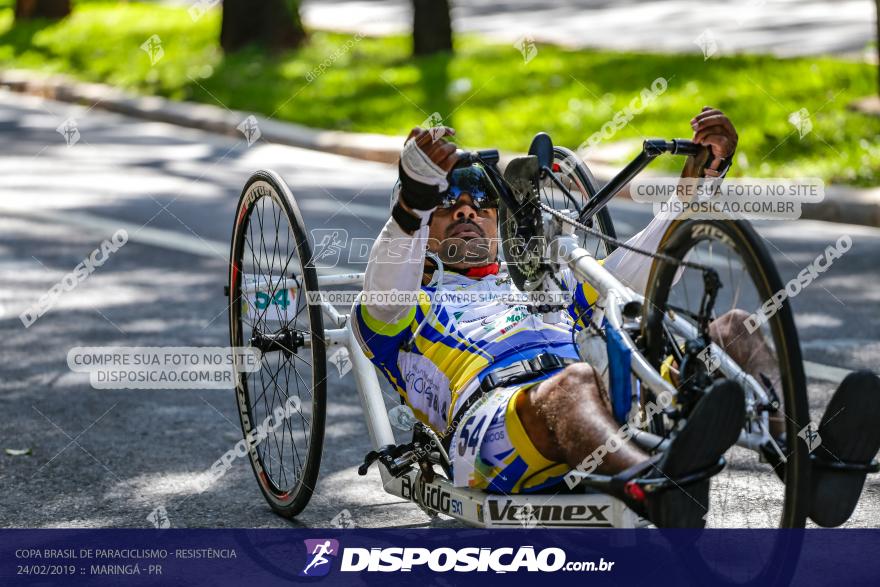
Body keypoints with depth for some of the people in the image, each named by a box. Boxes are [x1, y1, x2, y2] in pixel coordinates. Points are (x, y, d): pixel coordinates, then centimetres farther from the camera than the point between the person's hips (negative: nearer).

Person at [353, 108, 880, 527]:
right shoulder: (397, 315, 29)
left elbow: (648, 264, 35)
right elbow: (387, 290, 3)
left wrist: (704, 170, 21)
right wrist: (416, 196, -16)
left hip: (617, 417, 5)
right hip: (492, 415, -4)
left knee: (733, 334, -20)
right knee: (575, 381, -41)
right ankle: (655, 488, -74)